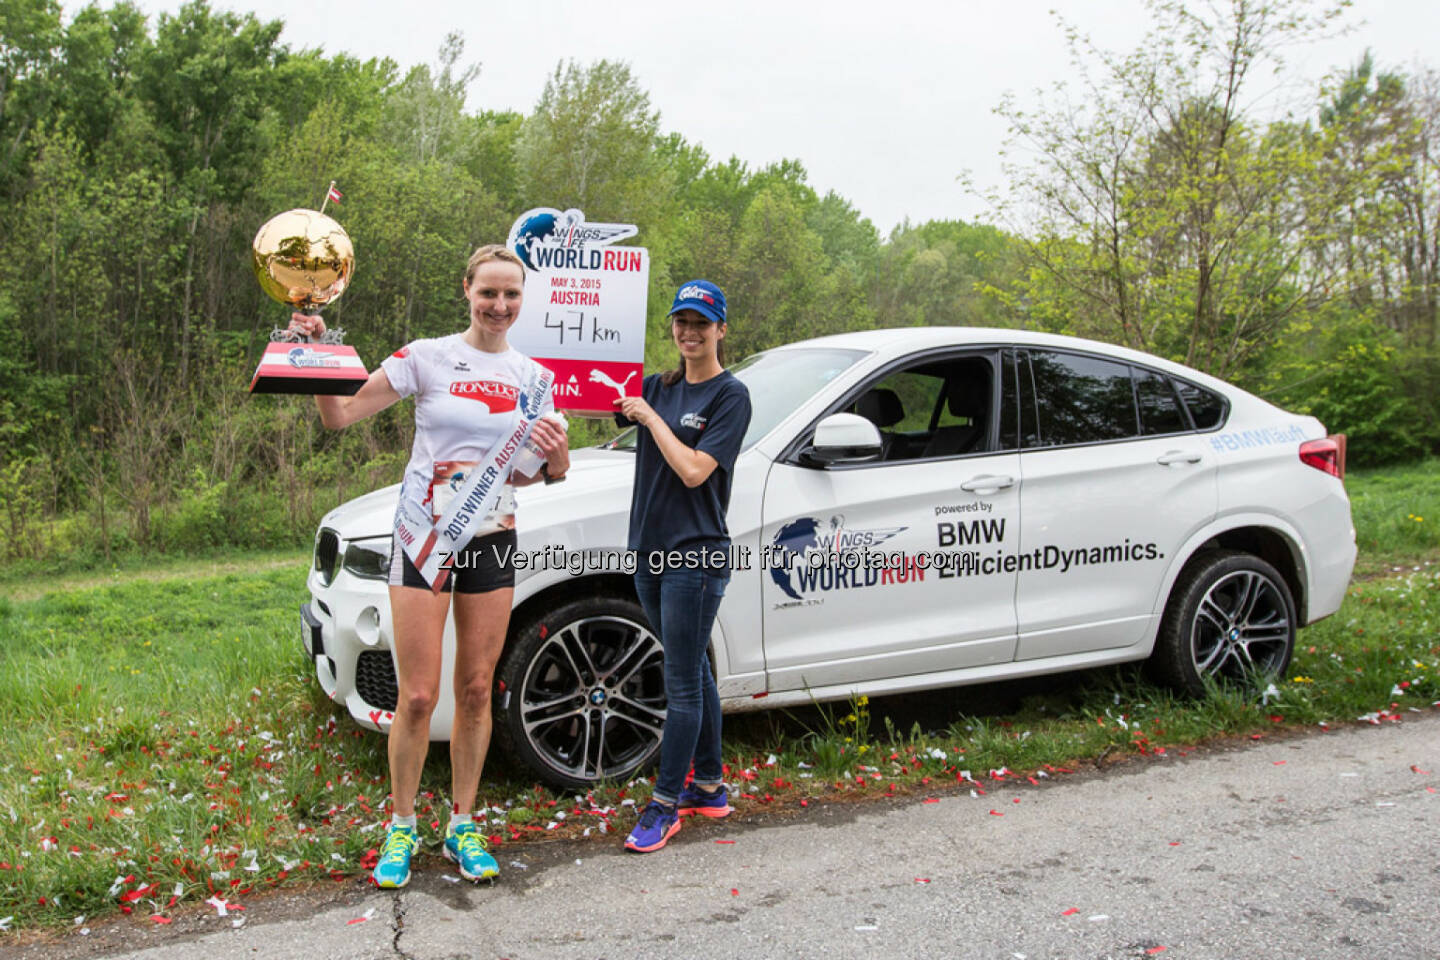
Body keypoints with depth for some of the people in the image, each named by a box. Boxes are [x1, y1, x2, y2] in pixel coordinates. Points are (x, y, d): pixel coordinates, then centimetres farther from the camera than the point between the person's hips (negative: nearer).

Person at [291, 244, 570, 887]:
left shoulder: (532, 378, 7)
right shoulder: (427, 358, -3)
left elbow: (522, 474, 12)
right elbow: (341, 416, -6)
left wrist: (555, 459, -10)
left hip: (491, 543, 3)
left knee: (476, 691, 8)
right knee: (418, 696, -2)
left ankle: (462, 826, 23)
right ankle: (401, 829, 17)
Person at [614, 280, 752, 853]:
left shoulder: (730, 396, -7)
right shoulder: (658, 386, 14)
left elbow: (694, 470, -17)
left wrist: (651, 418, -11)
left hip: (696, 556, -7)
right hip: (651, 549, 7)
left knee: (682, 684, -1)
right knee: (692, 673, 16)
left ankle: (665, 805, 9)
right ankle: (709, 788, 29)